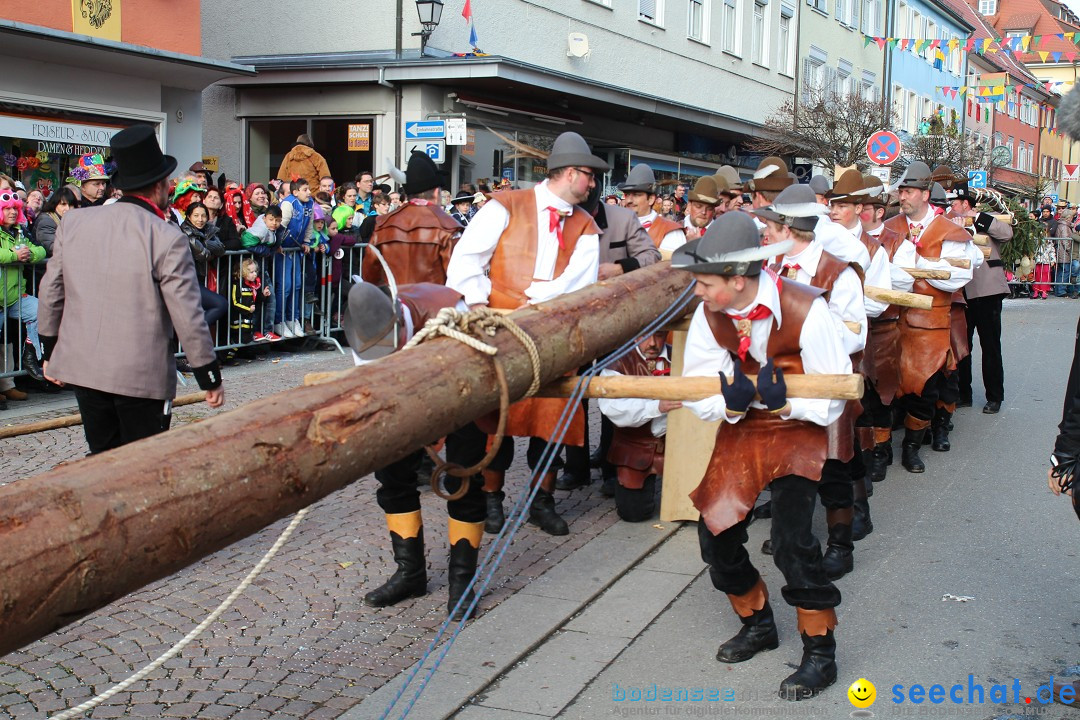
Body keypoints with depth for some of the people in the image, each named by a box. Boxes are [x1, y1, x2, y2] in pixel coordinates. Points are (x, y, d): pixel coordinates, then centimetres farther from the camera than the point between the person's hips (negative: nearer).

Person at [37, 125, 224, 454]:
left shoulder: (73, 222, 2)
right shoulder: (168, 239, -14)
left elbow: (51, 292, 9)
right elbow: (188, 317, -13)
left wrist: (51, 350, 23)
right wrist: (210, 378, -3)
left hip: (83, 368, 5)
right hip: (142, 376, -5)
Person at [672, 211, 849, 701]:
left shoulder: (805, 310, -25)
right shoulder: (709, 316, -13)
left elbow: (834, 399, -17)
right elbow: (698, 396, -9)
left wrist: (783, 403, -33)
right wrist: (731, 404, -30)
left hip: (798, 430, -5)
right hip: (740, 430, 5)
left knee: (791, 536, -18)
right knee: (716, 531, 1)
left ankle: (820, 651, 2)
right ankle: (757, 623, 28)